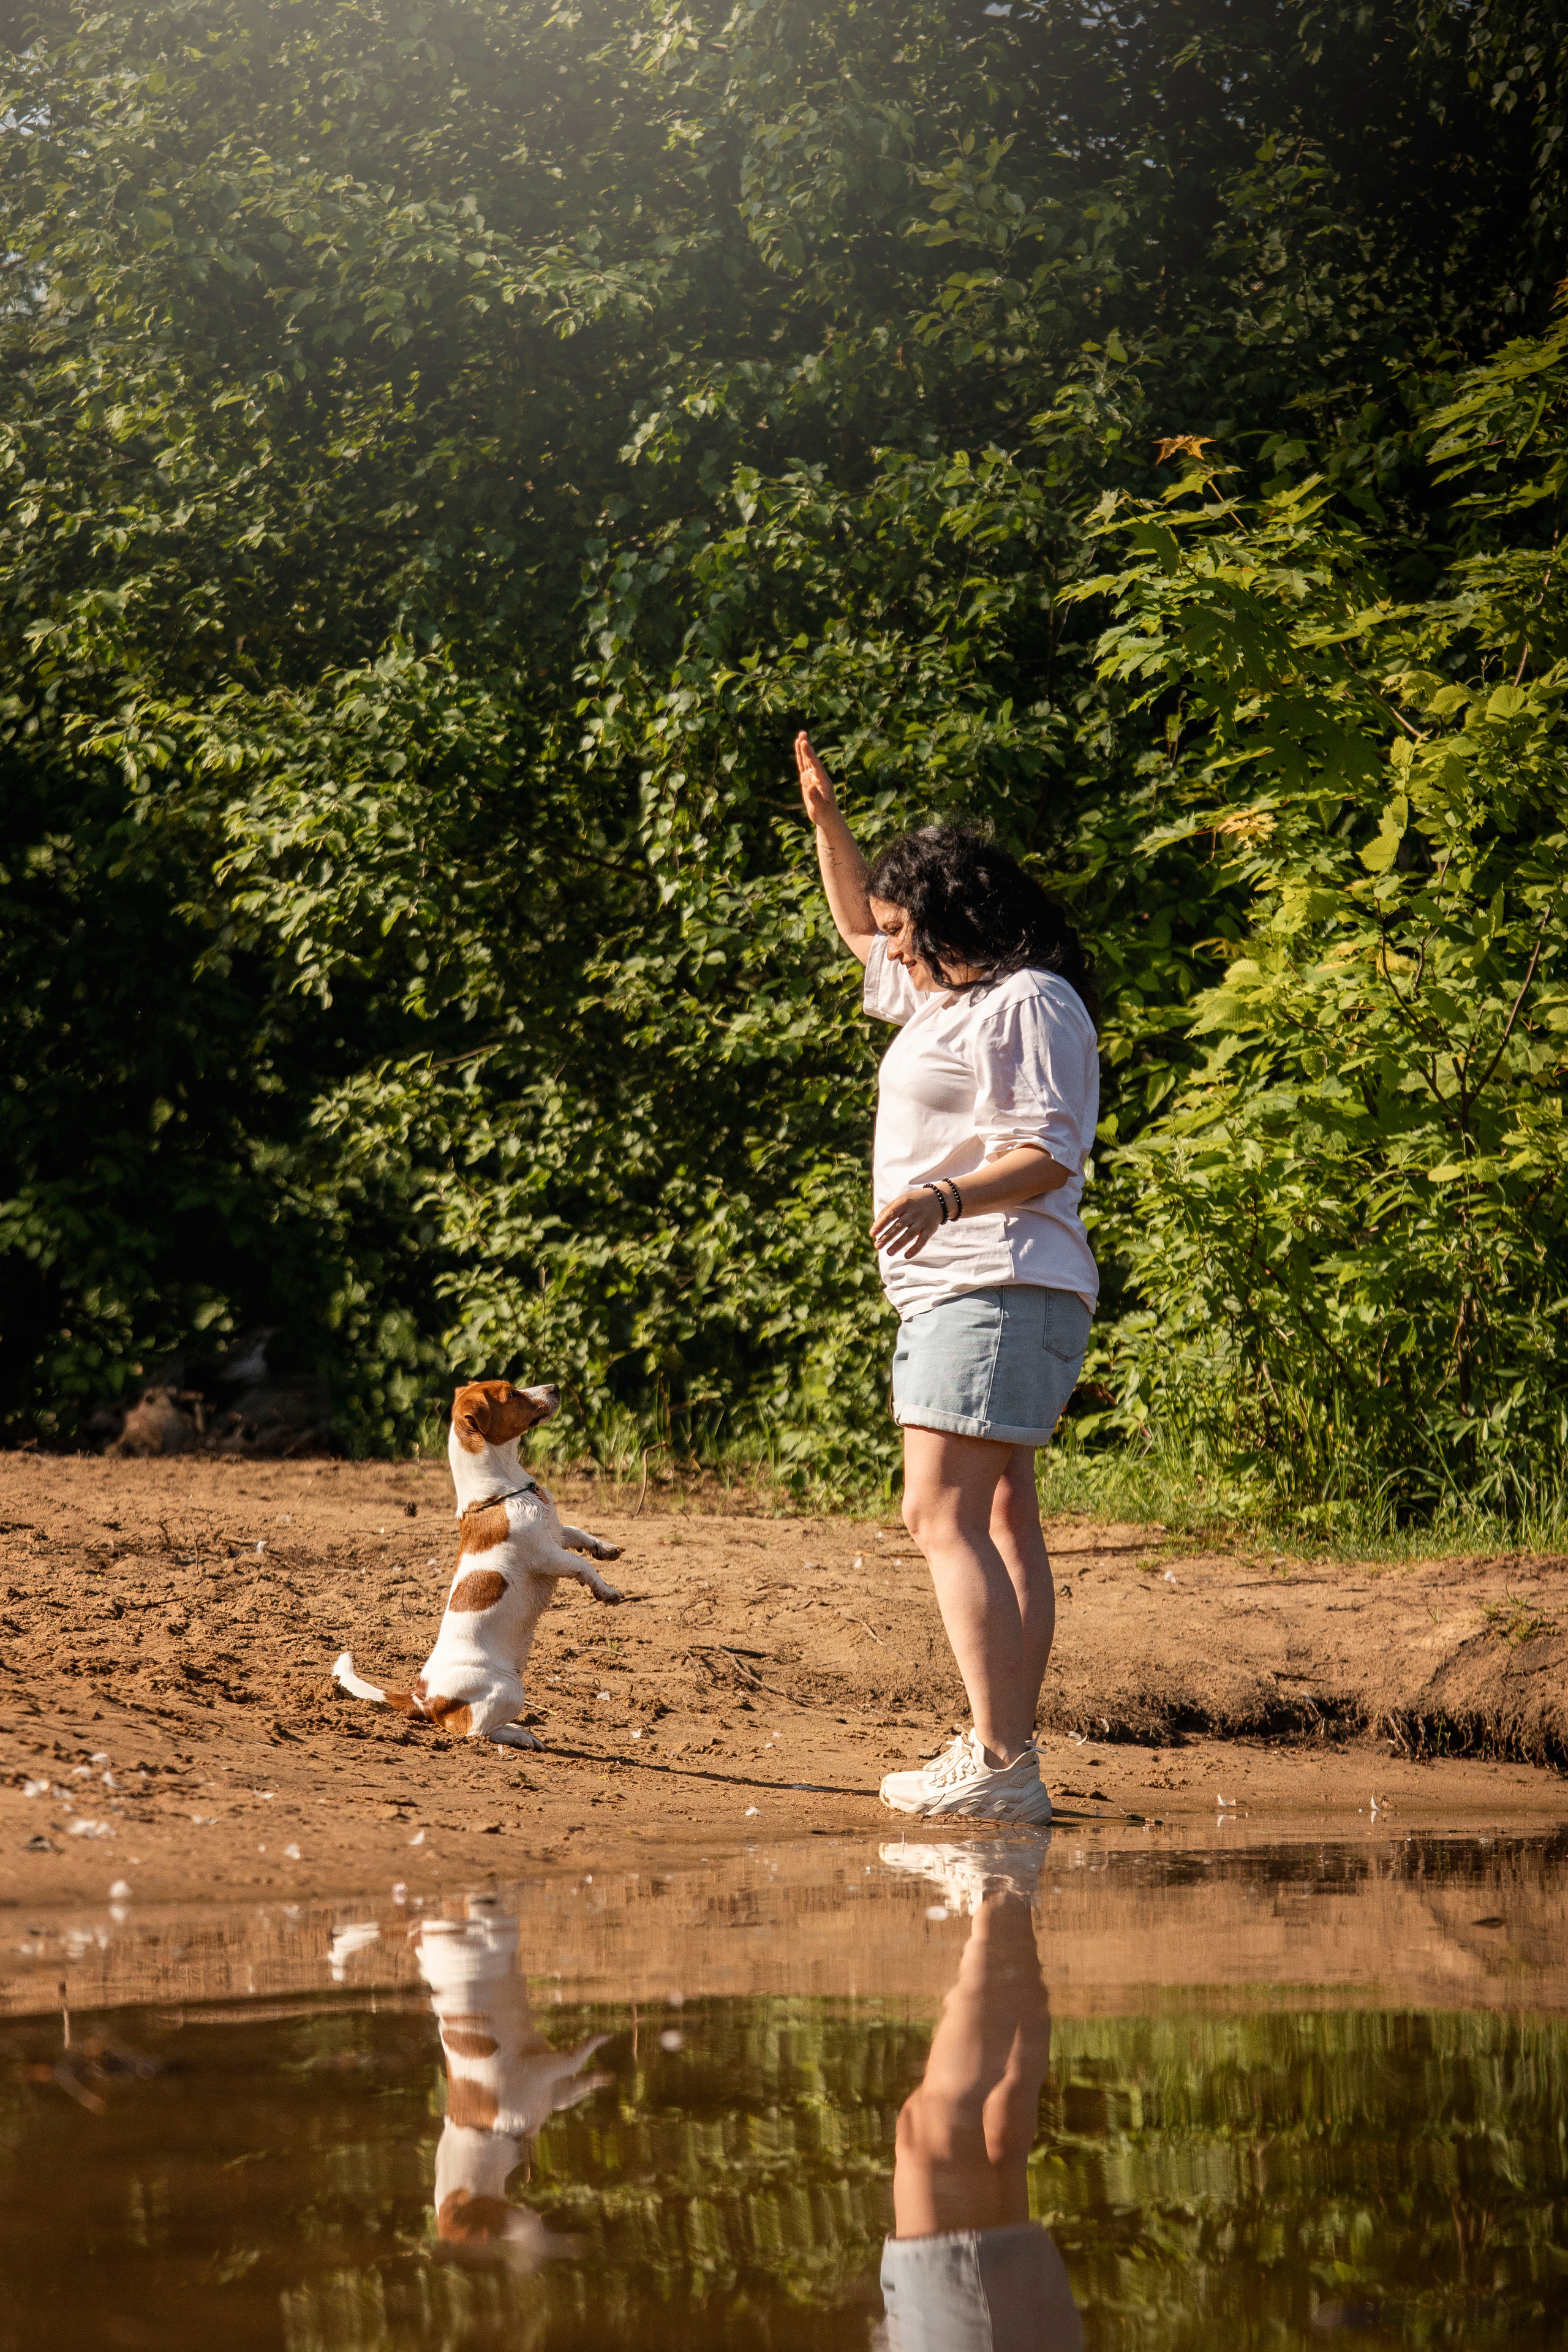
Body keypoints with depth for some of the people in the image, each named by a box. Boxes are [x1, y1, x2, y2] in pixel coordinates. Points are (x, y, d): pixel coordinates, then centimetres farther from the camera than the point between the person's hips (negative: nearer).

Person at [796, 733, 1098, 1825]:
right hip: (950, 1291, 11)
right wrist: (827, 819, 28)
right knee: (1000, 1520, 8)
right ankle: (1007, 1758, 8)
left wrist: (946, 1198, -36)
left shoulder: (1032, 1005, -11)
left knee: (943, 1515, -17)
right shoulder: (946, 997, 20)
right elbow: (860, 932, 38)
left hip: (999, 1290, -11)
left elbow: (1050, 1156, -20)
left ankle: (1001, 1763, -22)